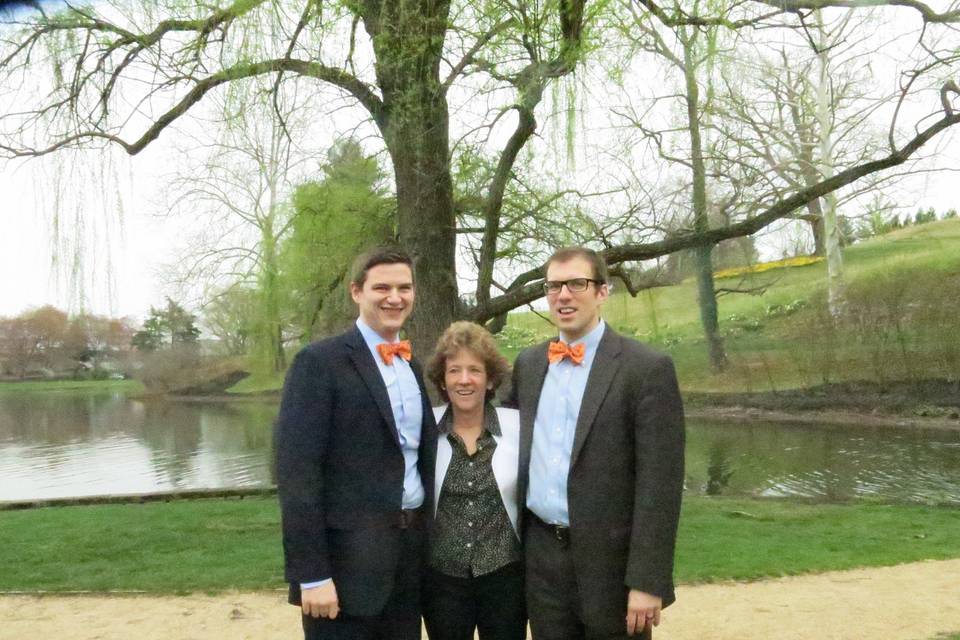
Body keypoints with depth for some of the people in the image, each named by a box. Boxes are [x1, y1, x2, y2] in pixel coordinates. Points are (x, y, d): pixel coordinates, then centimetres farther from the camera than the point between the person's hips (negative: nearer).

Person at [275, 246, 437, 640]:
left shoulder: (411, 366, 12)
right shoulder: (319, 361, -10)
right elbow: (297, 471, -15)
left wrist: (427, 540, 13)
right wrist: (311, 573, -18)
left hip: (411, 549, 7)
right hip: (348, 557, -6)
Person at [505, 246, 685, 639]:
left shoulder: (647, 368, -10)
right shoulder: (527, 364, 7)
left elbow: (659, 484, -13)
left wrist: (647, 582, -16)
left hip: (610, 561, -4)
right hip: (541, 555, 5)